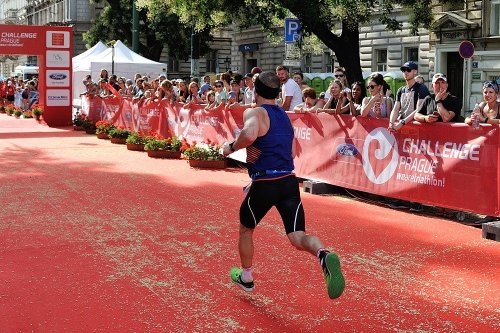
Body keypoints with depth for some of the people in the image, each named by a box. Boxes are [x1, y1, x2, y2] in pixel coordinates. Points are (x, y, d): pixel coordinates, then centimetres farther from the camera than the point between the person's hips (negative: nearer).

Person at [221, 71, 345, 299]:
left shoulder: (254, 112, -6)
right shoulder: (285, 116, 18)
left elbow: (249, 134, -29)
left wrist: (232, 147, -12)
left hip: (263, 185, -5)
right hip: (289, 182, 5)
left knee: (245, 230, 22)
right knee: (298, 237, -4)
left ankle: (246, 278, 38)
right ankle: (324, 255, -37)